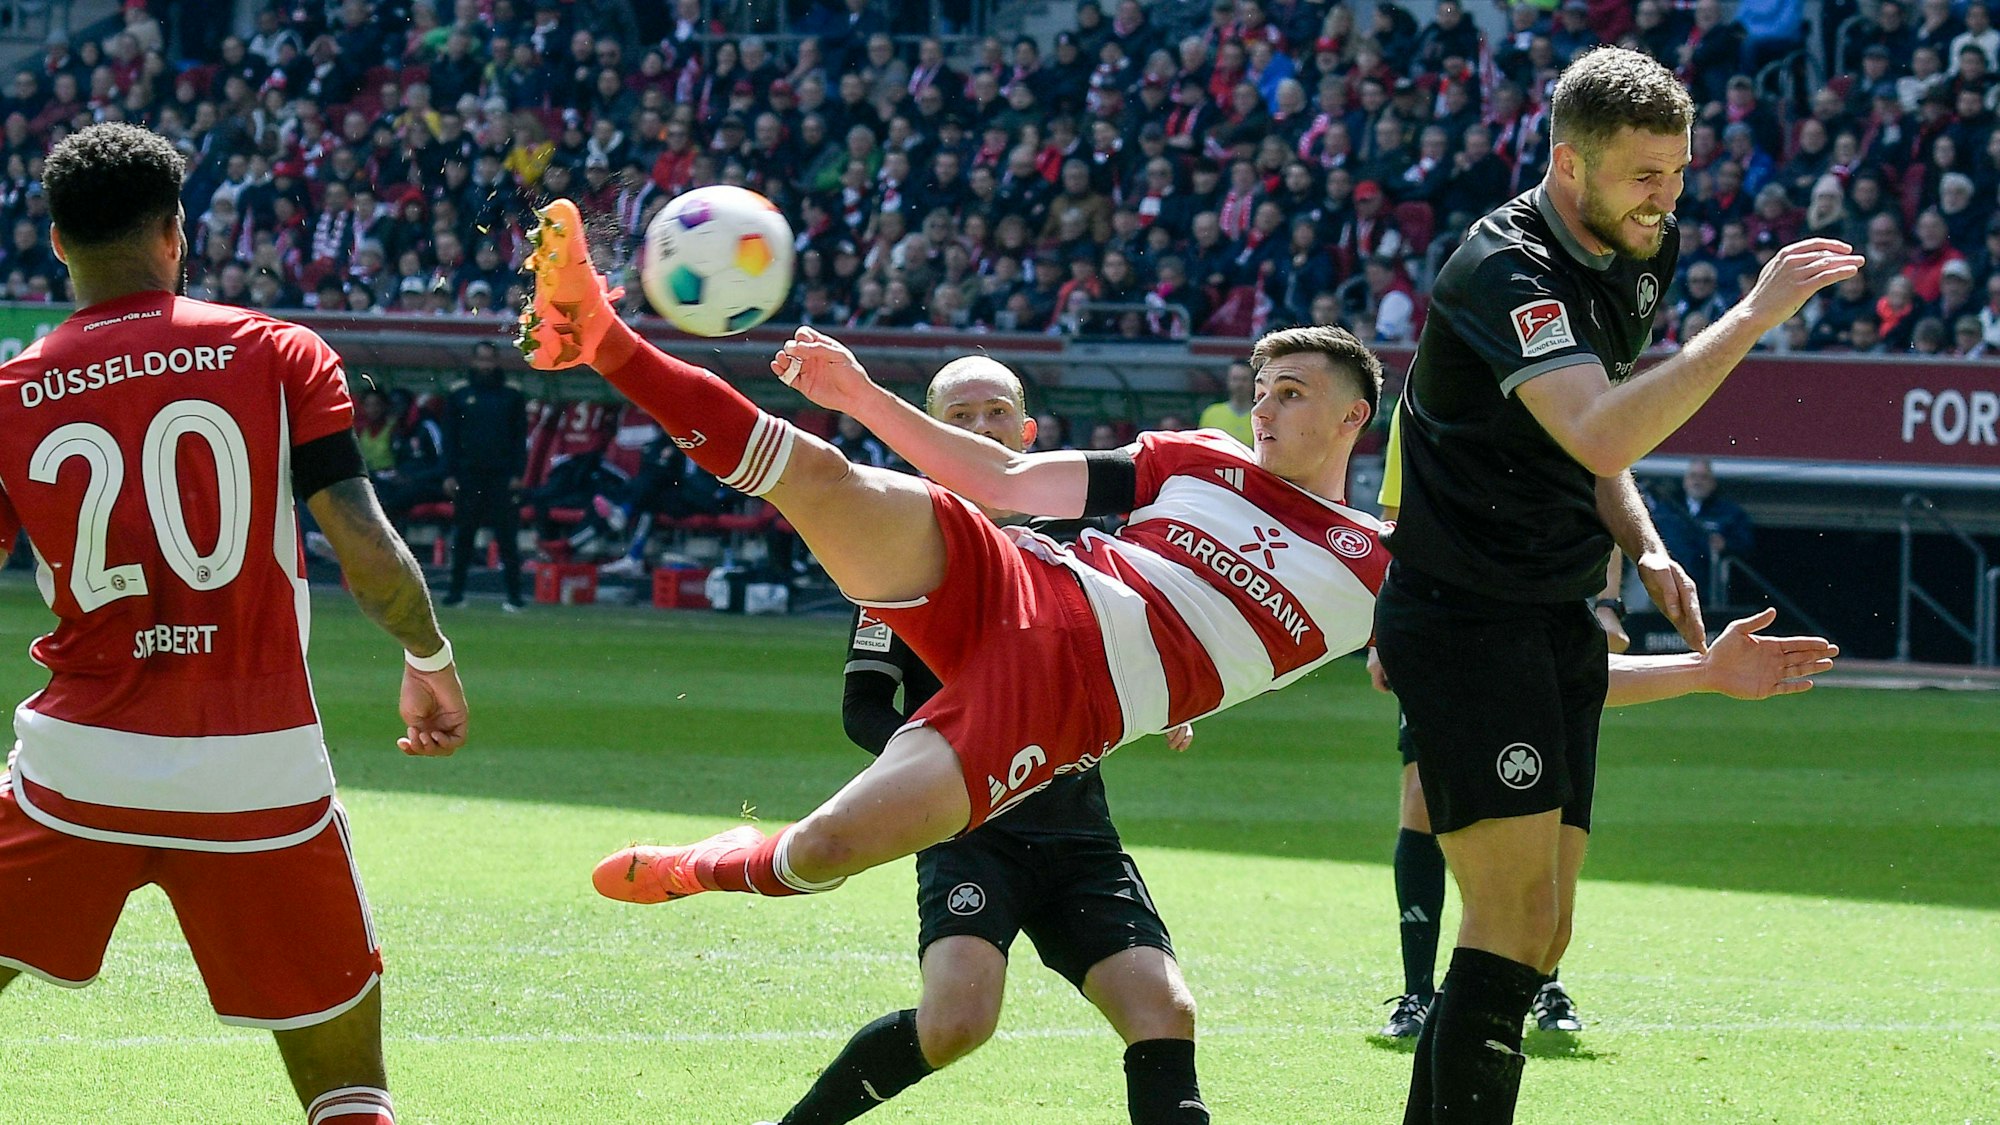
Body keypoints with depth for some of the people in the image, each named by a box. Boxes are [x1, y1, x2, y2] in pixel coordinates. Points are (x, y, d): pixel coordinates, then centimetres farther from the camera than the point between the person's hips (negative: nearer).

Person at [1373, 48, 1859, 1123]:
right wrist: (1753, 316, -33)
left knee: (1537, 934, 6)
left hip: (1554, 626, 9)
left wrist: (1644, 547, 9)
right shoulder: (1504, 268, -19)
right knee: (1514, 916, -17)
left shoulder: (1634, 259, 10)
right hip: (1464, 620, -9)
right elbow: (1600, 435, -35)